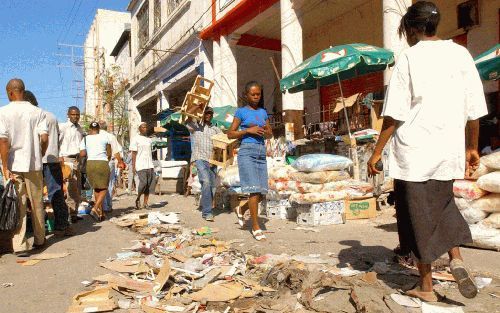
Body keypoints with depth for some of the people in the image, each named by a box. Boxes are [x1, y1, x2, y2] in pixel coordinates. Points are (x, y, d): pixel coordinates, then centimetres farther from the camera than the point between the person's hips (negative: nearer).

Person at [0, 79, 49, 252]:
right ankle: (39, 240, 25)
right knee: (37, 204, 13)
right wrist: (40, 156, 10)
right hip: (33, 164, 2)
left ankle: (20, 245, 3)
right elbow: (44, 138, -7)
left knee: (17, 205, 3)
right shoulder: (37, 111, 1)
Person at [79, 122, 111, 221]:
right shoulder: (105, 137, 6)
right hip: (103, 163, -3)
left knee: (96, 188, 14)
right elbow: (109, 154, 9)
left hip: (90, 163, 3)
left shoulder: (85, 139, 9)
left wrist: (88, 154, 19)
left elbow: (82, 154, -1)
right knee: (103, 189, 5)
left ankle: (101, 212, 15)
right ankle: (95, 208, -15)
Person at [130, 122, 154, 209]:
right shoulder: (135, 139, 2)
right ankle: (138, 199, 6)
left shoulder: (149, 140, 19)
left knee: (149, 184, 1)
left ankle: (145, 202, 6)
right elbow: (134, 153, -3)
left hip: (150, 165, 6)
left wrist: (152, 166, 15)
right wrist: (133, 166, -9)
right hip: (140, 165, -6)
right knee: (143, 183, -15)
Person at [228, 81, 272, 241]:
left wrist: (264, 131, -2)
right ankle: (256, 227, -2)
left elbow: (270, 134, 20)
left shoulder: (263, 112, 17)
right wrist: (248, 130, -11)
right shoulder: (241, 111, 3)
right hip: (247, 151, -5)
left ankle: (241, 209, 31)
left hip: (261, 152, 5)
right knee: (254, 190, -12)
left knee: (262, 193, 4)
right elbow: (230, 134, 0)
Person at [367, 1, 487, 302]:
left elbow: (394, 113, -10)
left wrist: (377, 151, -4)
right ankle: (456, 257, 6)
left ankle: (426, 286, 16)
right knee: (442, 204, 26)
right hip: (450, 149, 5)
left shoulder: (410, 57, -5)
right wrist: (472, 147, 18)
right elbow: (474, 109, 7)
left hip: (414, 151, -4)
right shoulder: (461, 54, 7)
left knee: (418, 214, 6)